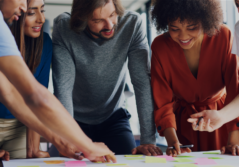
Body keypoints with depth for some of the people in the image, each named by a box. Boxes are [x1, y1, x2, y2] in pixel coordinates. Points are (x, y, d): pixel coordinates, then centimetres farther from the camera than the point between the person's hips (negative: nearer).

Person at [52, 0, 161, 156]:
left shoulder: (132, 23, -20)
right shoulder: (63, 27, -22)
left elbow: (143, 82, -21)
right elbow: (63, 86, -25)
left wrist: (148, 140, -26)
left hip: (113, 117, 1)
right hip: (76, 119, 0)